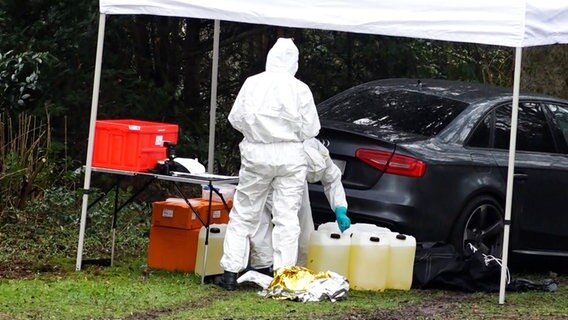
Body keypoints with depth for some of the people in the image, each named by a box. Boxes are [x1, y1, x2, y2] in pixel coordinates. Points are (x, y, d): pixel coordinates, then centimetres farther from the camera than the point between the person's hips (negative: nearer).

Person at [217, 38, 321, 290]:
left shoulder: (252, 83, -3)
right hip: (290, 156, -1)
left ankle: (231, 272, 8)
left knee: (243, 215, 10)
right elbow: (310, 129, -2)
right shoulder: (300, 89, -5)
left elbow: (235, 119, 2)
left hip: (257, 155, 1)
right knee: (287, 218, 4)